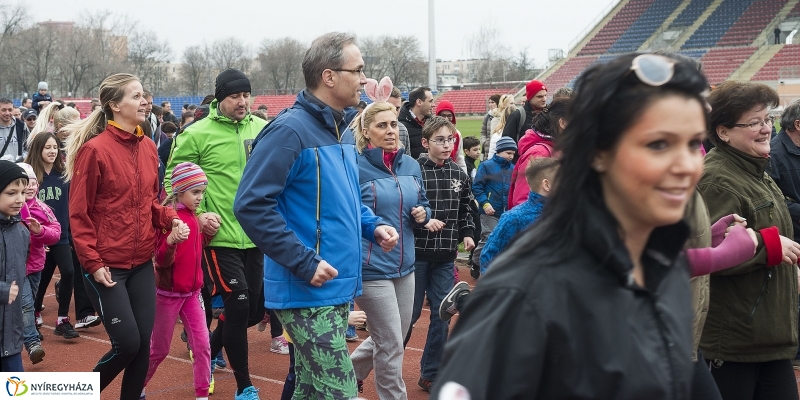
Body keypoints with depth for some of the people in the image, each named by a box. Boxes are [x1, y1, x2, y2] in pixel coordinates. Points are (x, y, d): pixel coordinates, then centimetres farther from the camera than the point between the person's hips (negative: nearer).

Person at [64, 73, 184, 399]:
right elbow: (79, 213, -10)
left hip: (142, 263, 6)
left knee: (143, 343, 5)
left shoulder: (148, 148, 8)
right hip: (107, 265, -6)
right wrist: (92, 262, -14)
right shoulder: (95, 149, -12)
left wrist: (170, 219, -3)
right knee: (127, 343, -6)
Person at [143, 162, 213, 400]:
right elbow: (162, 261, -20)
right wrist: (171, 241, -39)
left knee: (202, 345, 0)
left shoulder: (193, 216, 5)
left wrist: (208, 232, 0)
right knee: (159, 350, 7)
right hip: (168, 293, -6)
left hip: (192, 292, 6)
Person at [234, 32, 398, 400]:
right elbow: (252, 205, -20)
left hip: (339, 287, 9)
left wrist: (373, 226, 6)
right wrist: (304, 263, -22)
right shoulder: (290, 130, -15)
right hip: (308, 290, -9)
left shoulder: (344, 131, 13)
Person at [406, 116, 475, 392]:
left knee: (442, 316, 7)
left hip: (446, 256, 5)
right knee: (409, 314, 4)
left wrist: (467, 234, 0)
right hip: (417, 253, -4)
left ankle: (431, 374, 21)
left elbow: (466, 209, 15)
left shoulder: (459, 175, 5)